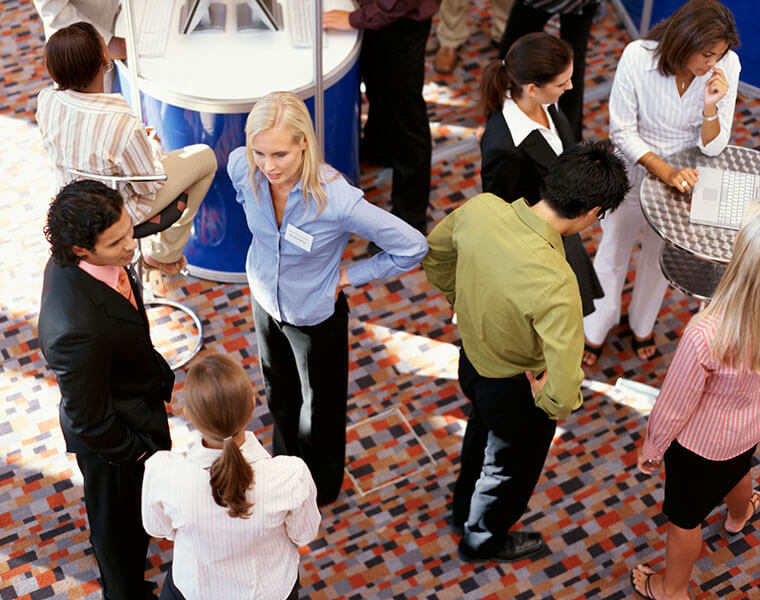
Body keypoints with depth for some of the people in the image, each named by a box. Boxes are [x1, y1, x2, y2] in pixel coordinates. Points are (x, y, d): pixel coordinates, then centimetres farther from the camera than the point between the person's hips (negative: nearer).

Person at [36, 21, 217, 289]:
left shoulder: (46, 101, -21)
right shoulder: (124, 128, -40)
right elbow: (150, 186, -22)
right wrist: (152, 145, -1)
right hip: (119, 214, -6)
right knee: (205, 157, 11)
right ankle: (164, 253, 25)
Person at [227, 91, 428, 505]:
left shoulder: (337, 200, -39)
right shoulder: (242, 167, -25)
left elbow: (412, 248, -27)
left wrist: (347, 276, -18)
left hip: (315, 318, -4)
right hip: (264, 300, 4)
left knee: (319, 409, 22)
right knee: (279, 394, 30)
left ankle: (321, 489, 52)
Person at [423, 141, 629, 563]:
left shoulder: (480, 208, -24)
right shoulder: (555, 286, -43)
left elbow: (435, 252, 0)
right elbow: (564, 390, -42)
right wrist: (552, 403, -19)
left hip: (472, 354, 6)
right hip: (515, 388, -6)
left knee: (482, 434, 37)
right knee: (509, 465, 27)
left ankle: (465, 509, 66)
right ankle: (483, 540, 57)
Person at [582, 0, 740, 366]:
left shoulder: (727, 66, -24)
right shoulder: (637, 57, -30)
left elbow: (712, 147, -18)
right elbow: (622, 131, -20)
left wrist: (711, 106, -37)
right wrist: (666, 171, -31)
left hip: (684, 176, 2)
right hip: (635, 169, -2)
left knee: (660, 255, 24)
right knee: (613, 252, 17)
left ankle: (642, 323, 52)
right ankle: (596, 329, 43)